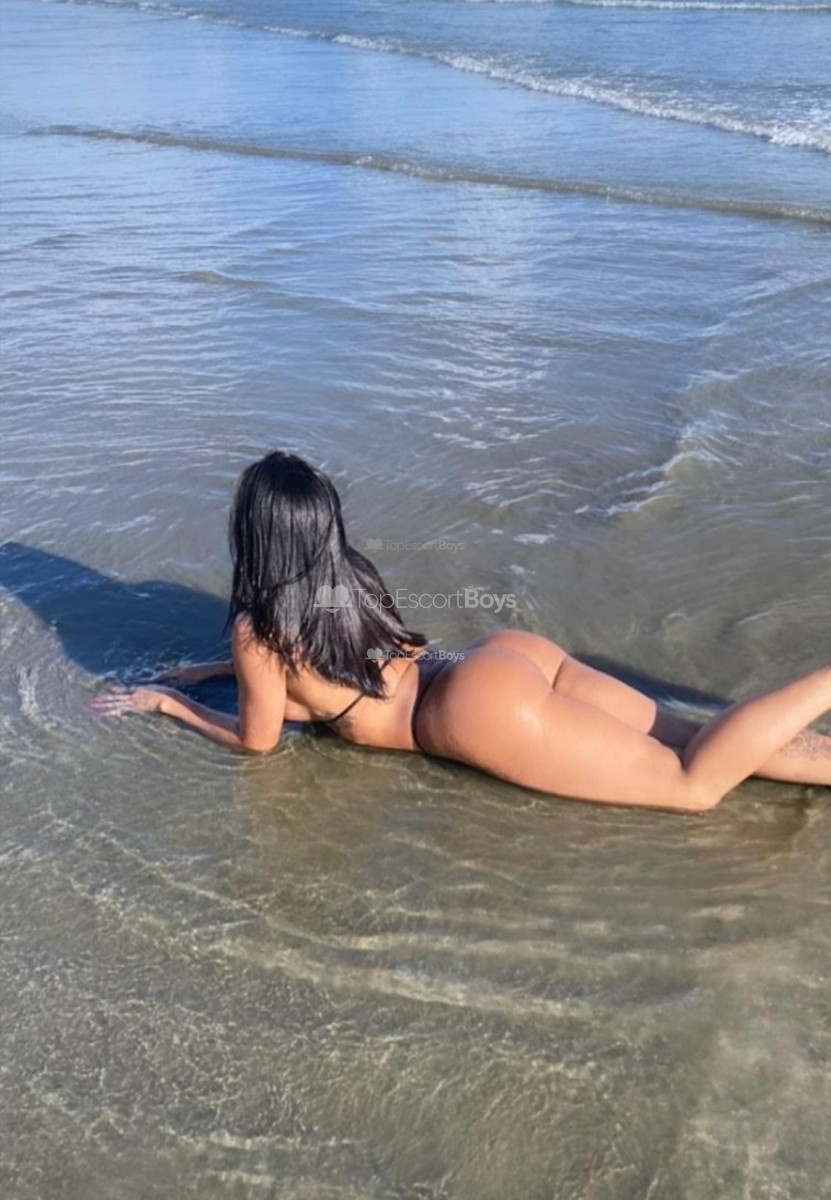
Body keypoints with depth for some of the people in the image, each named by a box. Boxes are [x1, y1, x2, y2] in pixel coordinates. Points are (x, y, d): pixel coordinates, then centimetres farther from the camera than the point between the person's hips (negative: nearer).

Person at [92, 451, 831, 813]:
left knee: (694, 787, -6)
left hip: (483, 707, -8)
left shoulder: (258, 628, -4)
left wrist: (165, 702, 22)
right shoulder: (349, 579, 17)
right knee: (702, 751, 5)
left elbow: (257, 741, 10)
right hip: (509, 656, 8)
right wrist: (214, 670, 38)